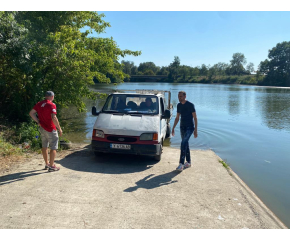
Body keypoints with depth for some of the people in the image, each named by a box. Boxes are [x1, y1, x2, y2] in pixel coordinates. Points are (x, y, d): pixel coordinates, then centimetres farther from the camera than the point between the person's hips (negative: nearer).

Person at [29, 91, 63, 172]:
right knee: (53, 147, 2)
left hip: (42, 128, 8)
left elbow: (31, 113, 8)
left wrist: (38, 121, 6)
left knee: (44, 146, 18)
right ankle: (51, 166, 5)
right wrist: (59, 128, -19)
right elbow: (54, 118, -26)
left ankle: (47, 164, 30)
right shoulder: (51, 105, -17)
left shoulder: (39, 104, 6)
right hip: (50, 129, -8)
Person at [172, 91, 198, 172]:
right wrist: (173, 128, 13)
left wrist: (196, 130, -15)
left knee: (183, 143, -19)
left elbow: (195, 118, -10)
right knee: (186, 144, 11)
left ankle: (181, 164, -19)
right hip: (182, 127, 6)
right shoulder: (179, 105, 7)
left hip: (189, 127, -6)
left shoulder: (190, 105, -11)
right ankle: (188, 162, 22)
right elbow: (177, 118, 16)